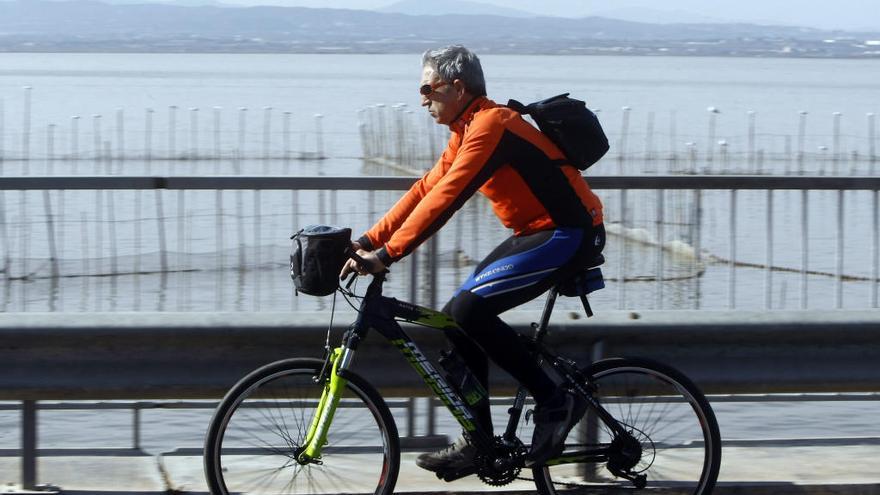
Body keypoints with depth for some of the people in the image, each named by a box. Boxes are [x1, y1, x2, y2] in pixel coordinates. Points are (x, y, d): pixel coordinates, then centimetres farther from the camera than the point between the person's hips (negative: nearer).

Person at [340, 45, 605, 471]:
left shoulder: (490, 125, -19)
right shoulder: (468, 131, 13)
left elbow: (445, 199, -26)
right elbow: (426, 190, 14)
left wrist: (386, 254, -28)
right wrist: (369, 240, 6)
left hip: (569, 236, -10)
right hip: (538, 232, 10)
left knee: (469, 309, -19)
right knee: (458, 315, 5)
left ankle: (554, 402, -9)